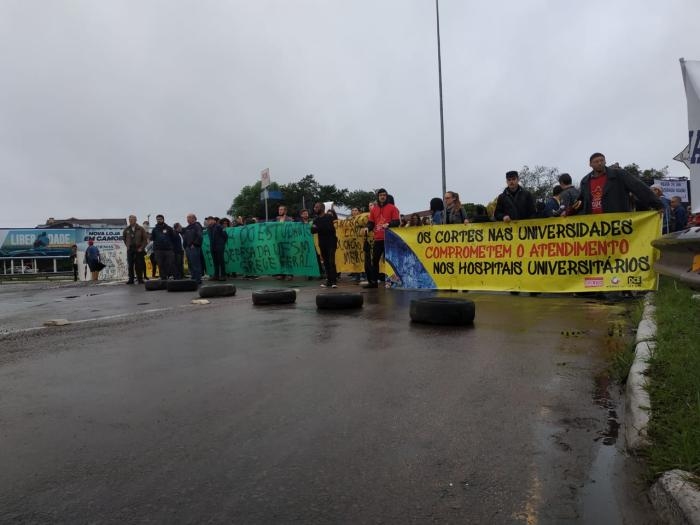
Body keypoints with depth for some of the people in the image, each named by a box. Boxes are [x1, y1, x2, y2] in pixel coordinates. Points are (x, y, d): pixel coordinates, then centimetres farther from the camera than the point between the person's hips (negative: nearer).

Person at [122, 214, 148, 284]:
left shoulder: (140, 229, 0)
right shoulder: (126, 229, 8)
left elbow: (145, 239, 0)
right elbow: (123, 238, 22)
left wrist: (141, 247, -7)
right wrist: (127, 245, 11)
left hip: (139, 249, -2)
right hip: (130, 250, 2)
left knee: (139, 265, -2)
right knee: (130, 265, 1)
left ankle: (140, 279, 4)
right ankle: (131, 279, 6)